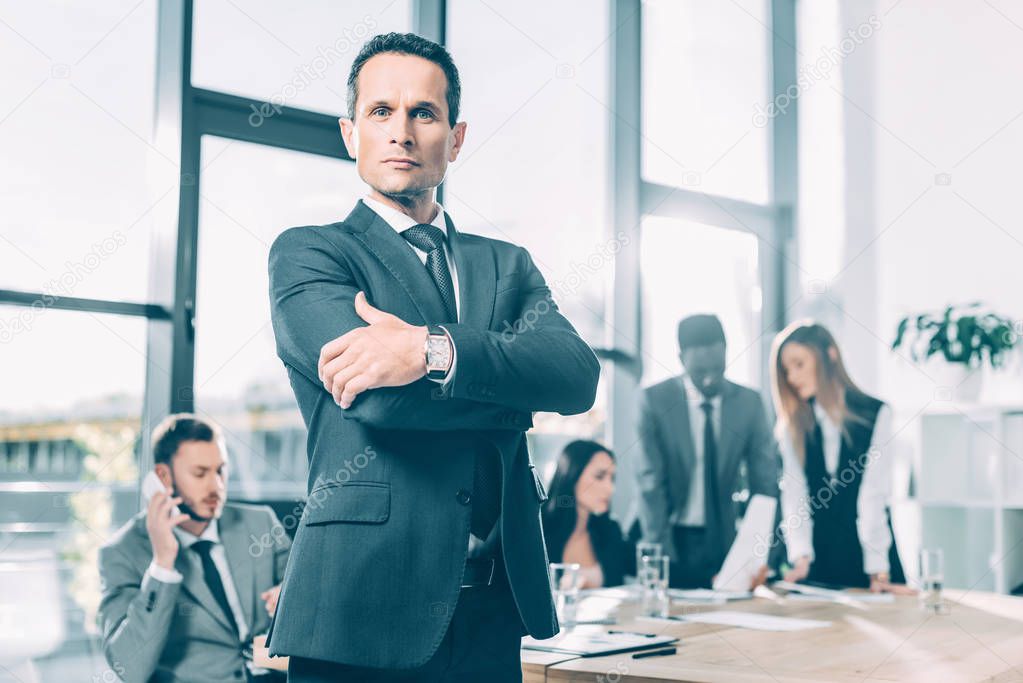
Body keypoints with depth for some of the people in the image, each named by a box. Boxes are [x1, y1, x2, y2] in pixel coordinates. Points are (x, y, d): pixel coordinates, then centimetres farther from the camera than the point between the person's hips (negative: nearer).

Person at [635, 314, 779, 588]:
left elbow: (764, 481, -1)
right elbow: (651, 481, -9)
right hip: (675, 542, -2)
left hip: (728, 541, 2)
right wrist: (657, 550, -17)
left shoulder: (749, 402, -1)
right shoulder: (655, 400, -7)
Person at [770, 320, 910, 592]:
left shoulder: (875, 414, -4)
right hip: (818, 562, 2)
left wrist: (878, 571, -18)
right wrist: (801, 557, -19)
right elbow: (794, 494, -6)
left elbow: (873, 496, -12)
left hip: (867, 556, -2)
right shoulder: (792, 426, 4)